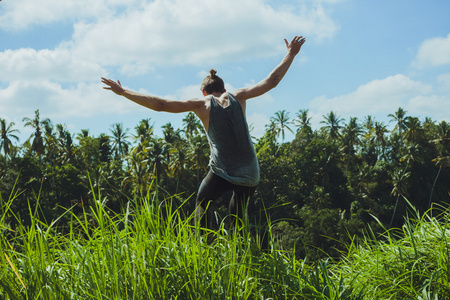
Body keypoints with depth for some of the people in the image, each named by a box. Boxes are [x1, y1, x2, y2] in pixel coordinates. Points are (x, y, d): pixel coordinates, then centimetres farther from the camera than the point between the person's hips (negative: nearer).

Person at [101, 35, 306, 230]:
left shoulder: (202, 104, 2)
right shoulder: (238, 97, 9)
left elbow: (159, 105, -2)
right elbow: (271, 81, 15)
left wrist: (124, 92, 4)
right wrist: (291, 55, 27)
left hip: (222, 173, -3)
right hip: (250, 175, 3)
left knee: (201, 205, 20)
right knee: (237, 218, 22)